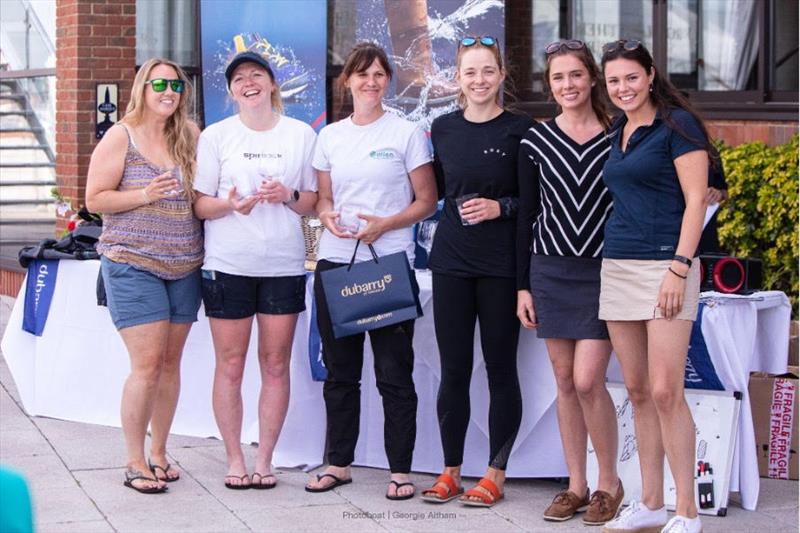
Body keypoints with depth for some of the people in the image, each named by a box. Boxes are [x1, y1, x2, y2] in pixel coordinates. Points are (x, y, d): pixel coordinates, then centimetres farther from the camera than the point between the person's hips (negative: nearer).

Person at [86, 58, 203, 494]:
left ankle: (159, 453, 20)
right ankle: (135, 463, 0)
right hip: (133, 265, -5)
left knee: (171, 362, 9)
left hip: (184, 267, 5)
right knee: (147, 364, -10)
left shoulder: (189, 136, 8)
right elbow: (94, 199, -7)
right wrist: (146, 195, -19)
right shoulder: (121, 137, -5)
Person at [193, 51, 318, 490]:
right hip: (228, 264, -1)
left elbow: (312, 201, 11)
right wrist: (230, 204, -19)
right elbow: (200, 204, 2)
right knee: (230, 365, 0)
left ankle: (264, 458, 12)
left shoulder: (301, 134, 8)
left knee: (276, 364, 4)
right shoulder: (216, 136, 4)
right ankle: (234, 459, 10)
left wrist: (288, 196, -11)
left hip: (283, 264, 2)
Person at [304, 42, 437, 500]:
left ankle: (401, 470, 4)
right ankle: (338, 463, 19)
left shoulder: (407, 133, 0)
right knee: (339, 369, 10)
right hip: (335, 261, 4)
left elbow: (427, 201, -1)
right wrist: (327, 216, -6)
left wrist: (385, 225, -15)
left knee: (394, 372, -2)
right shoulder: (330, 137, 11)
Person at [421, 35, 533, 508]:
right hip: (451, 260, 3)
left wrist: (500, 207, -16)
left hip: (501, 263, -3)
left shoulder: (520, 129, -3)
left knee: (501, 368, 3)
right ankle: (450, 470, 15)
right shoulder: (443, 128, 7)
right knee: (454, 369, 7)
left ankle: (496, 474, 11)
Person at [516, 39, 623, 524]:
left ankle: (609, 483, 8)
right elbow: (527, 214, 7)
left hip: (603, 272, -2)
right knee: (565, 382, 6)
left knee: (588, 381, -9)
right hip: (550, 271, 3)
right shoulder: (536, 140, 4)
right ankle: (576, 484, 16)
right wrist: (523, 285, 4)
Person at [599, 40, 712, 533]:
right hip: (618, 267, 7)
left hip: (664, 266, -7)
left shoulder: (677, 125, -6)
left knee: (666, 391, -10)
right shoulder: (617, 134, 15)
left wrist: (678, 268, -17)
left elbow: (696, 201, -10)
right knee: (638, 391, 8)